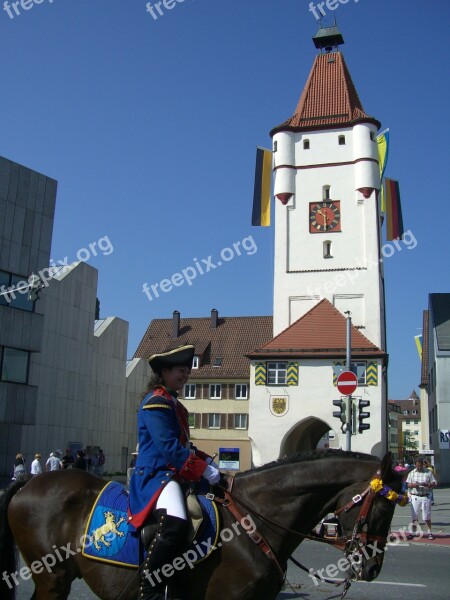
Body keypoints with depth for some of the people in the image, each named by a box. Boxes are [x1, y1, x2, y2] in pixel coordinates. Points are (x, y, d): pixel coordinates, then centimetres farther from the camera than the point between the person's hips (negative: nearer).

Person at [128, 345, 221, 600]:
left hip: (176, 473, 11)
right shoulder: (156, 402, -10)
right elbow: (168, 447, -19)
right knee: (175, 523, -36)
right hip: (156, 474, -11)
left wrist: (206, 460, 8)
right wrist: (203, 469, -19)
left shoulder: (174, 404, 20)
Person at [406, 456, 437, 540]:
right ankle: (413, 532, 15)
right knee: (414, 516, 6)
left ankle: (429, 532, 13)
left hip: (425, 497, -1)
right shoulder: (411, 473, 6)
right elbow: (407, 484, 4)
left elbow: (434, 483, 1)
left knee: (427, 516, 2)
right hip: (415, 497, 2)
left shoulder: (428, 472, 1)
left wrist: (426, 484, -19)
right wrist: (414, 485, -17)